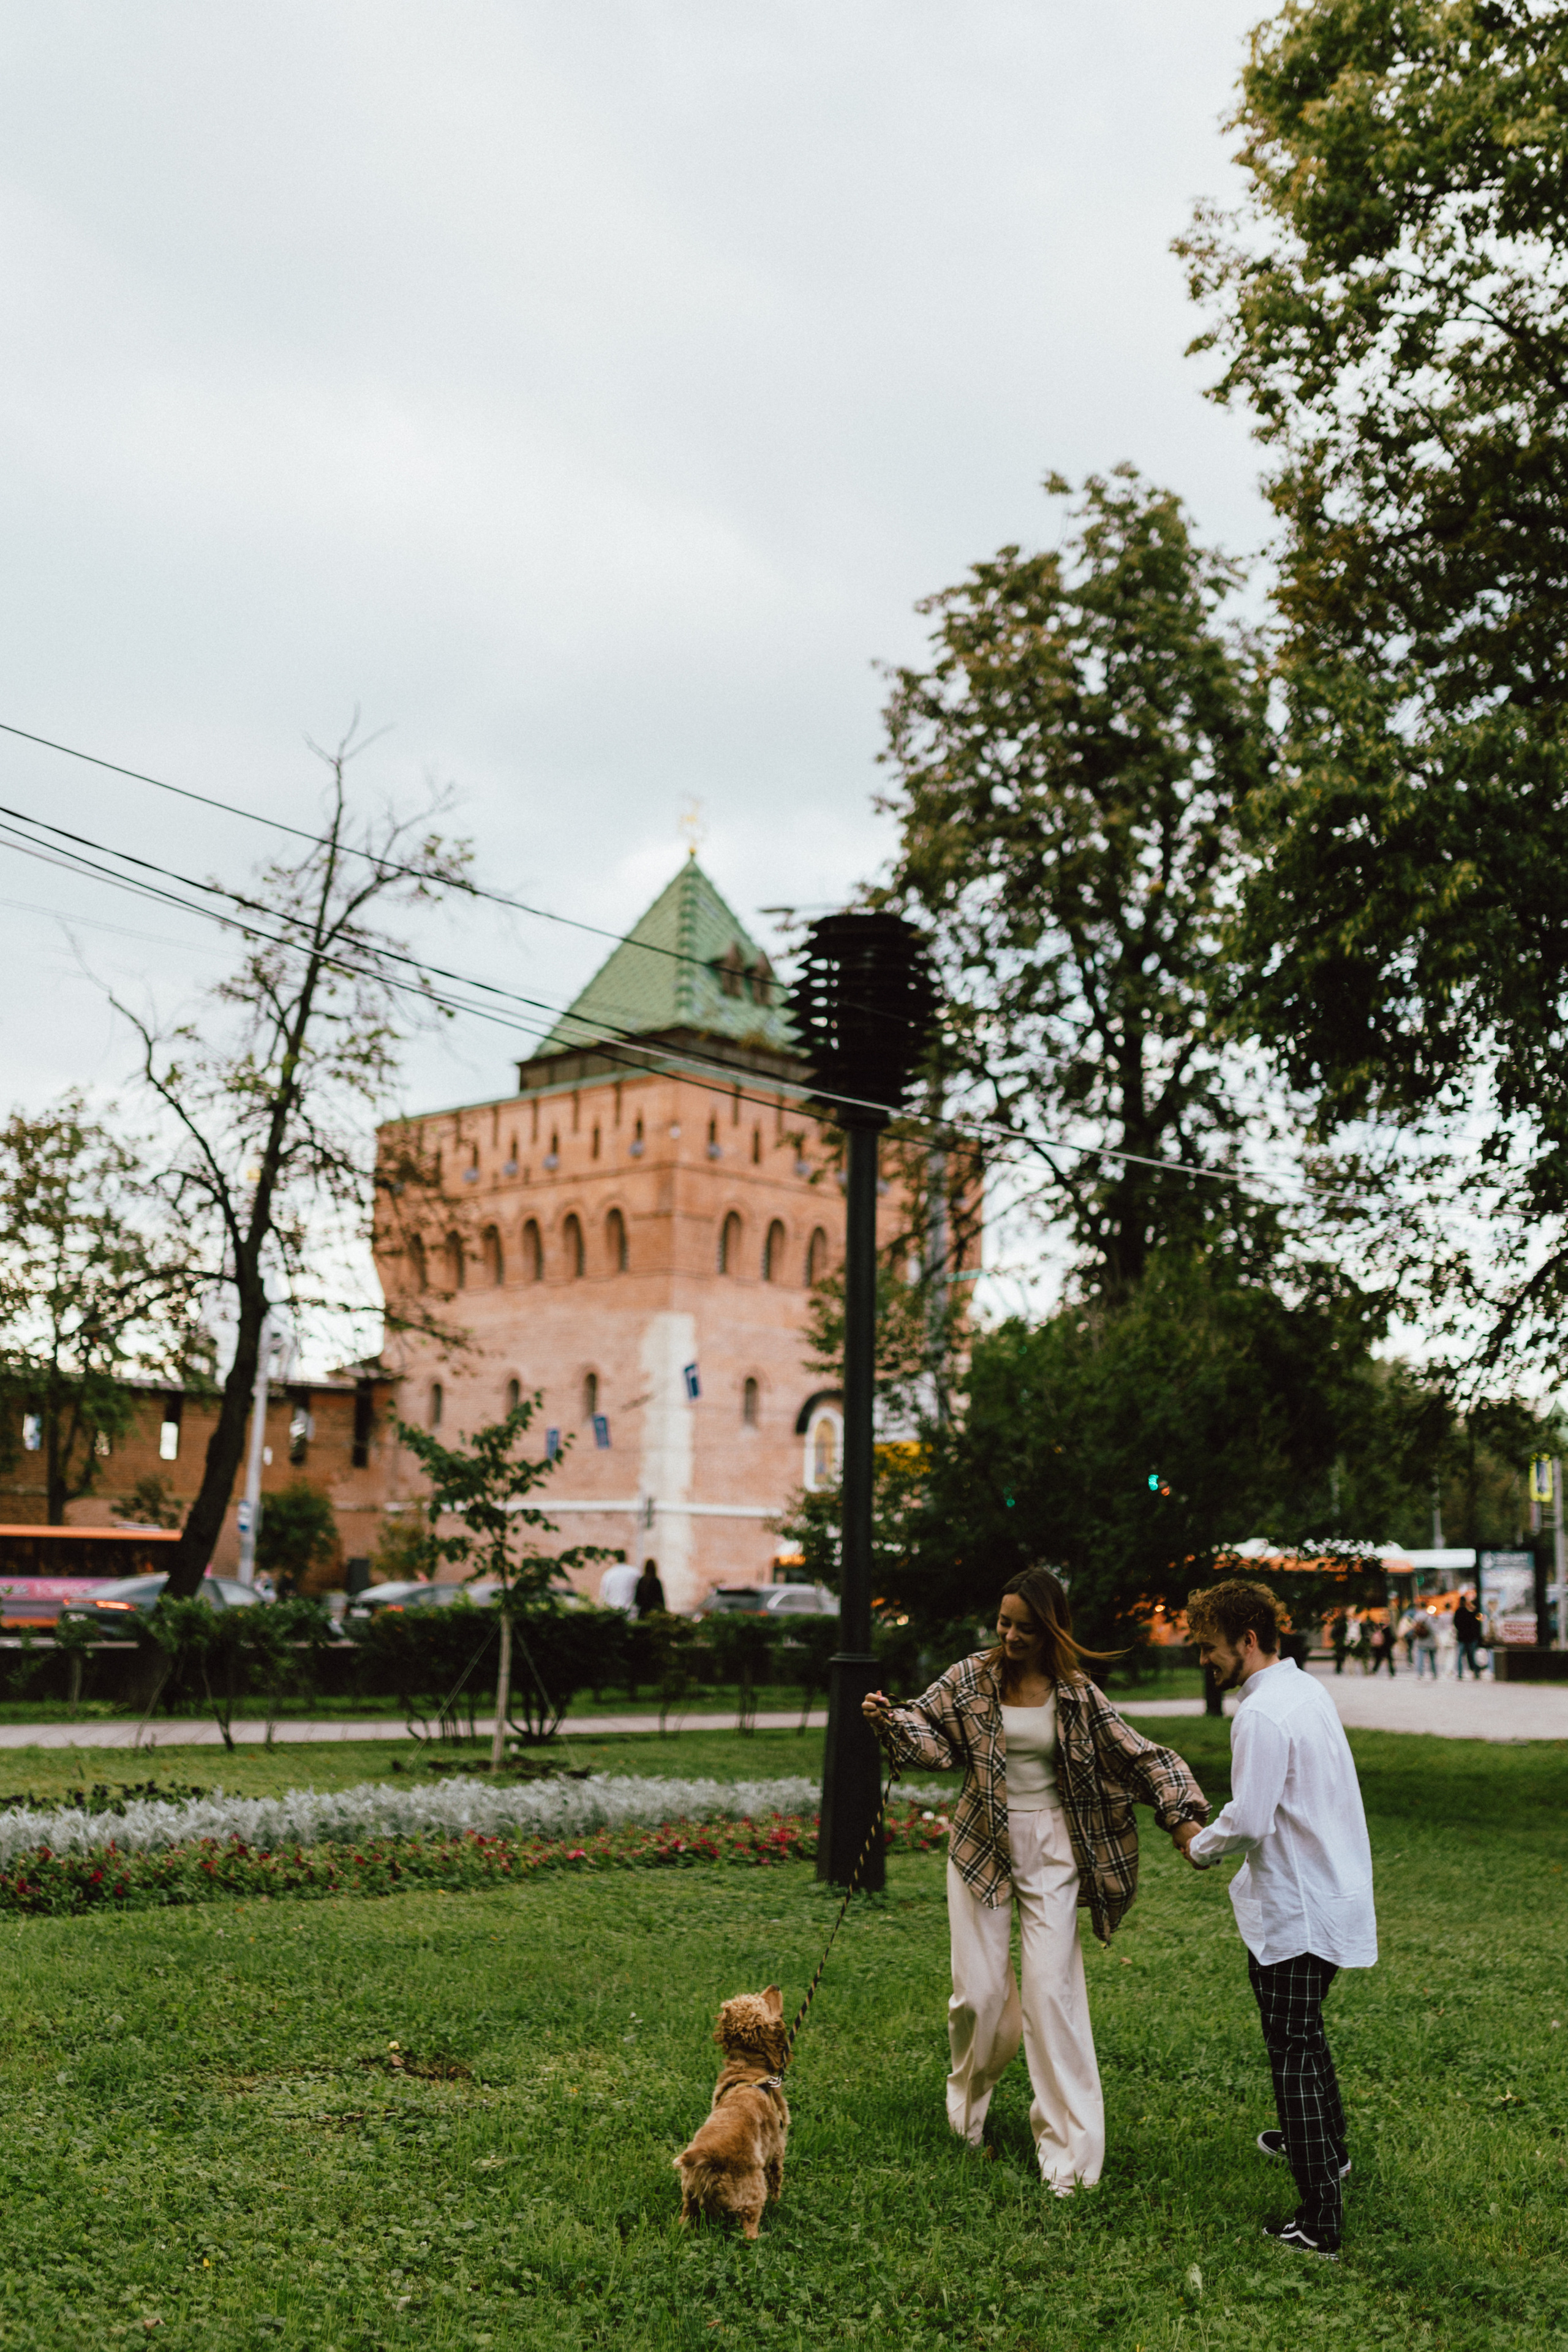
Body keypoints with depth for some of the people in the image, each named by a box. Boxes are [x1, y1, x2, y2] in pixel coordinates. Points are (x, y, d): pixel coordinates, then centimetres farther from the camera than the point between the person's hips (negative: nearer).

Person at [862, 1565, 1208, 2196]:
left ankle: (1068, 2148, 5)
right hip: (982, 1846, 1)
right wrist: (889, 1719, -18)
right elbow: (928, 1731, 2)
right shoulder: (972, 1677, -4)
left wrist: (1183, 1814, -13)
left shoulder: (1076, 1695, -5)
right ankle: (969, 2102, 35)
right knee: (979, 1992, 4)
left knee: (1052, 1991, -5)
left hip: (1051, 1849, -1)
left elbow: (1139, 1756, -2)